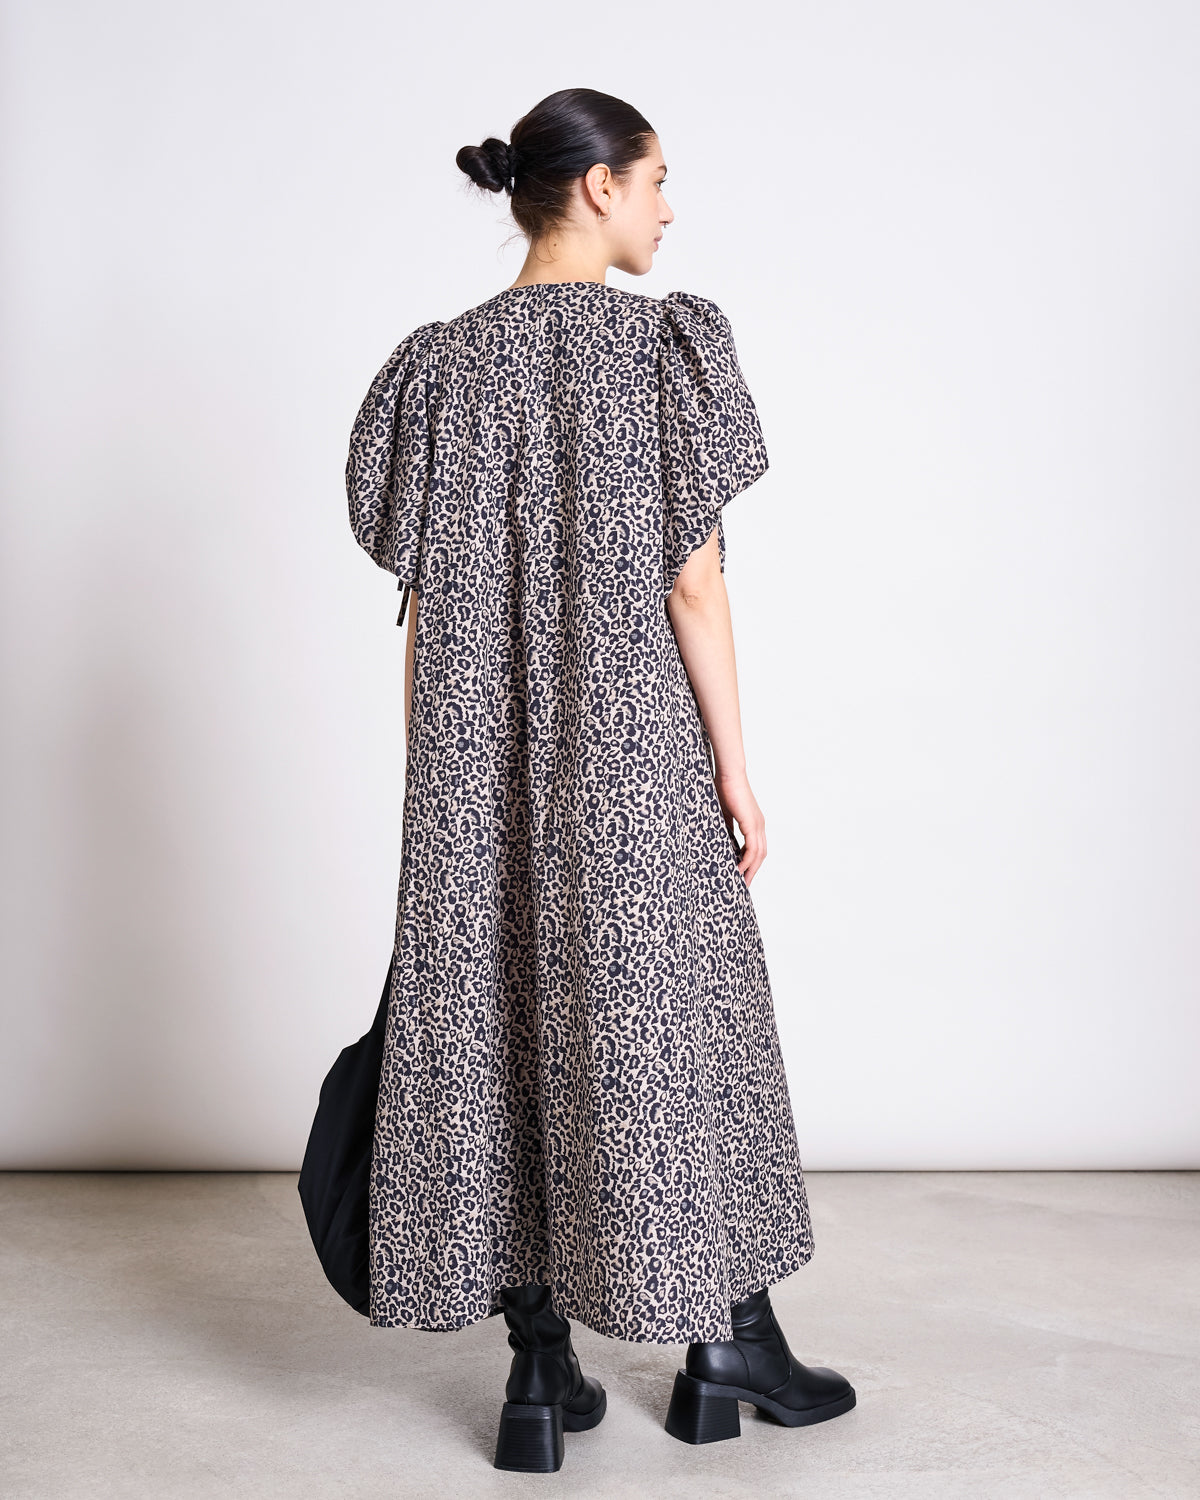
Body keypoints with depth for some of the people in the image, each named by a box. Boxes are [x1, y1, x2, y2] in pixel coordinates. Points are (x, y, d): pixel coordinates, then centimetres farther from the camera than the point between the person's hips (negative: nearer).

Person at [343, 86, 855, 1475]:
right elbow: (692, 583, -11)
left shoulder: (442, 363, 6)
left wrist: (431, 793, 10)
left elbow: (421, 603, 5)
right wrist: (736, 768, -4)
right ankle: (725, 1347, 25)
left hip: (477, 764, 4)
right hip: (635, 751, -3)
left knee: (498, 1025, 9)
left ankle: (541, 1375, 16)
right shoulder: (665, 340, -6)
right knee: (674, 1020, 10)